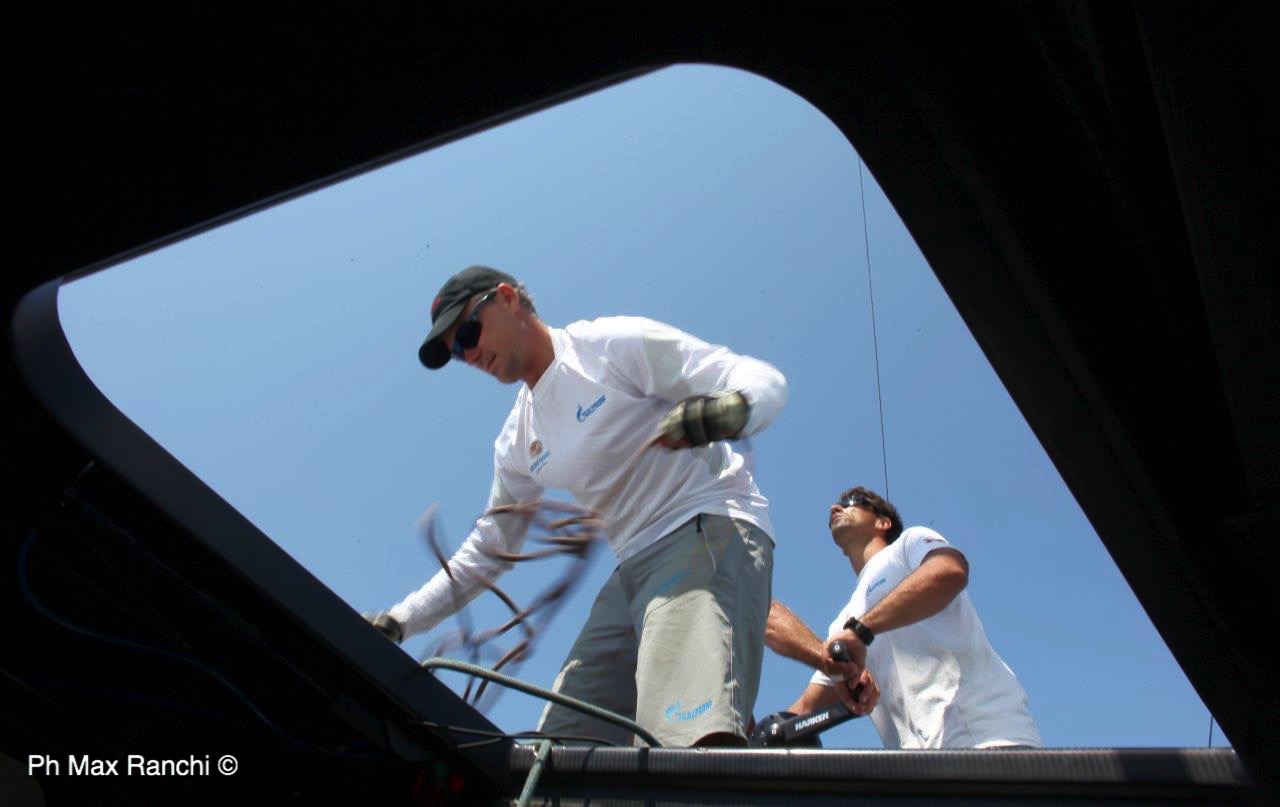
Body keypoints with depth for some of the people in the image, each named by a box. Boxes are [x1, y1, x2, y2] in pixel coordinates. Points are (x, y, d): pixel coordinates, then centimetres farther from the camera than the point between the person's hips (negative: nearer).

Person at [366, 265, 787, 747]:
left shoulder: (616, 343, -3)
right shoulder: (516, 441, 17)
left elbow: (764, 381, -8)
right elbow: (486, 550, 25)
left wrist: (729, 410, -32)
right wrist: (397, 622, 18)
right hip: (633, 571, 7)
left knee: (699, 741, -31)